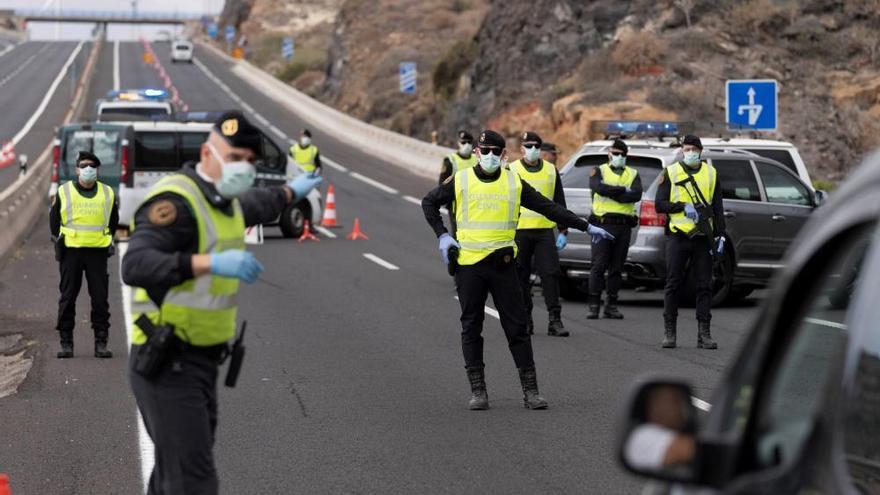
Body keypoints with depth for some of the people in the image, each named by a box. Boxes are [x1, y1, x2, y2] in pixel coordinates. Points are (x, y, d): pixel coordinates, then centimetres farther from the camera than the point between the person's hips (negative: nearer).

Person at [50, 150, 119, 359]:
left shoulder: (108, 193, 8)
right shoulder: (64, 192, 4)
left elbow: (113, 221, 21)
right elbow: (54, 220, 13)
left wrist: (108, 240, 11)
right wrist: (58, 241, 7)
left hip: (98, 252, 1)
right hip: (70, 250, -1)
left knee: (100, 299, 0)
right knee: (67, 299, 1)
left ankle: (101, 343, 5)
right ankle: (66, 343, 8)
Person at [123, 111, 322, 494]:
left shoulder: (221, 200, 11)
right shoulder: (176, 200, -20)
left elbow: (252, 206, 38)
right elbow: (136, 265, -35)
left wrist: (289, 192, 54)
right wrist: (211, 263, -44)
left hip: (200, 361, 9)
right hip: (166, 364, -9)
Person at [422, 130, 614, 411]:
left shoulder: (514, 183, 5)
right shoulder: (461, 181, 2)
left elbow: (549, 208, 8)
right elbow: (429, 202, 15)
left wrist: (585, 227, 6)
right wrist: (442, 235, 4)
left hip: (503, 264, 0)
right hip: (468, 264, 0)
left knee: (517, 328, -1)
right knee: (471, 329, 3)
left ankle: (530, 390, 3)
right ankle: (477, 391, 11)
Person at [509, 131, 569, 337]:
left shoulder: (551, 170, 11)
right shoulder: (511, 171, 4)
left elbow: (560, 202, 14)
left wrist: (563, 231, 8)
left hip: (545, 231, 1)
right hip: (519, 231, -1)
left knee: (551, 274, -7)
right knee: (521, 277, 3)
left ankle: (555, 320, -6)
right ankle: (525, 320, 12)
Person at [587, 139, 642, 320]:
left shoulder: (633, 174, 14)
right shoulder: (599, 171, 8)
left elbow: (637, 195, -6)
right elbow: (598, 187, -15)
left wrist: (611, 193, -11)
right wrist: (623, 190, -11)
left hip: (624, 225, 3)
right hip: (603, 224, -3)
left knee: (617, 267, 6)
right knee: (598, 266, -6)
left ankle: (611, 305, 12)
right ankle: (594, 305, -3)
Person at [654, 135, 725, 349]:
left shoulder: (711, 174, 12)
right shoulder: (670, 173, 5)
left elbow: (717, 208, 12)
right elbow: (660, 204, 0)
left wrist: (720, 235, 4)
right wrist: (683, 206, -14)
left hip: (702, 237, 2)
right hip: (677, 235, -2)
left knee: (704, 285, 0)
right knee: (673, 284, 1)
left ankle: (704, 333, 2)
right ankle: (669, 331, 8)